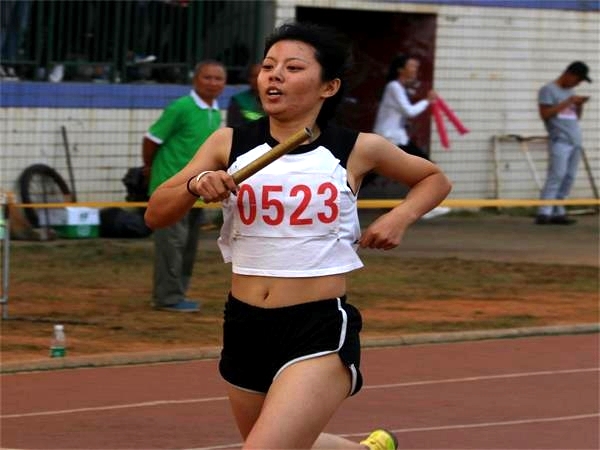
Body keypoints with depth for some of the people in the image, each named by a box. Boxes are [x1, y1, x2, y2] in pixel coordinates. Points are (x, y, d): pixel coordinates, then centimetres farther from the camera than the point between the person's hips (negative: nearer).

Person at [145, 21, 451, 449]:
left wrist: (401, 216, -4)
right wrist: (196, 186, -20)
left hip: (321, 333, -5)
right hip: (244, 328, 5)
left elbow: (435, 179, 16)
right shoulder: (230, 143, 2)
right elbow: (155, 214, 0)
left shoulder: (356, 149, -2)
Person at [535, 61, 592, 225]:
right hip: (559, 141, -8)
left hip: (575, 142, 8)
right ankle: (544, 213, -19)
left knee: (568, 178, 3)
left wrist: (580, 104, 6)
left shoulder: (570, 92, 22)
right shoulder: (548, 90, -2)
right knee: (556, 176, -16)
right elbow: (545, 114, -12)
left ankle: (558, 212, 4)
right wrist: (567, 102, -13)